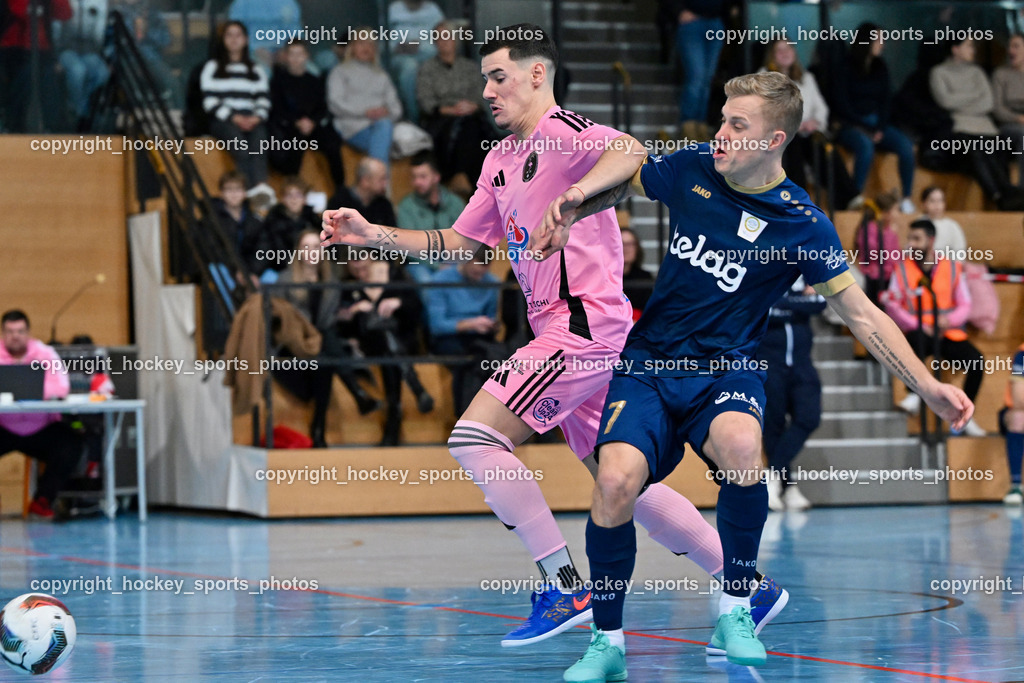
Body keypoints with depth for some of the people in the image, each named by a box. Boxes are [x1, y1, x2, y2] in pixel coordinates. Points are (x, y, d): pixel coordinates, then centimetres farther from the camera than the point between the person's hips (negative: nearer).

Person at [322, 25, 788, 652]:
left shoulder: (565, 132, -8)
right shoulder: (501, 160, 20)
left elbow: (631, 152, -29)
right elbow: (457, 243, 25)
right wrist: (373, 235, 15)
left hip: (584, 324, -10)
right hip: (564, 331, 10)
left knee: (475, 438, -15)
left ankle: (565, 587, -12)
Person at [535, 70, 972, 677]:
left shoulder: (802, 222, -8)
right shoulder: (693, 169, 0)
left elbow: (862, 314, -4)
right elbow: (626, 170, 21)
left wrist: (929, 386, -12)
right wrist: (574, 206, 3)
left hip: (727, 370, -2)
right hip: (648, 364, 2)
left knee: (741, 447, -37)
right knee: (616, 481, -25)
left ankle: (735, 615, -17)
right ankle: (607, 643, -6)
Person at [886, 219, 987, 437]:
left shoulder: (952, 267, 6)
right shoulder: (902, 267, 3)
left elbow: (964, 305, 6)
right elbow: (892, 306, 0)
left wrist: (949, 319, -16)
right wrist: (917, 324, -15)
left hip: (947, 332, 2)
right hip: (919, 332, -2)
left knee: (977, 360, -23)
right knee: (915, 341, -39)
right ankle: (915, 394, -26)